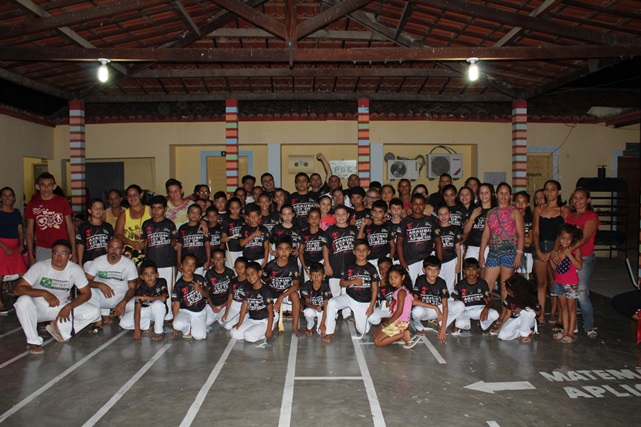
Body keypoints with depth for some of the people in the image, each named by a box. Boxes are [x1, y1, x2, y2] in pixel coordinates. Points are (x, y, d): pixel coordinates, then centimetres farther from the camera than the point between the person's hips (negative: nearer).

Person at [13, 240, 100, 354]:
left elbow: (86, 293, -8)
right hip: (39, 308, -1)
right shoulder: (40, 266, -17)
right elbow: (17, 289, -22)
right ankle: (33, 341, -18)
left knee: (94, 312, -18)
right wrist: (43, 293, -35)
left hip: (62, 308, 1)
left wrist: (68, 307, -23)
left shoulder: (75, 270, -13)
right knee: (23, 301, -34)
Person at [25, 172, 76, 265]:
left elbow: (70, 227, 3)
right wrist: (31, 256, 1)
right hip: (42, 250, 1)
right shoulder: (32, 204, 5)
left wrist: (73, 252, -2)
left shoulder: (62, 201, 4)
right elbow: (29, 231, 7)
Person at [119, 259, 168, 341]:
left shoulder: (161, 282, -17)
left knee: (158, 304, -37)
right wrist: (137, 329, -26)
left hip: (158, 311, -2)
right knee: (124, 323, -14)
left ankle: (158, 331, -19)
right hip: (145, 311, 3)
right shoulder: (141, 290, -15)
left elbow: (163, 298, -32)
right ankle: (149, 324, 2)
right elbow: (137, 309, -19)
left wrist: (146, 298, -29)